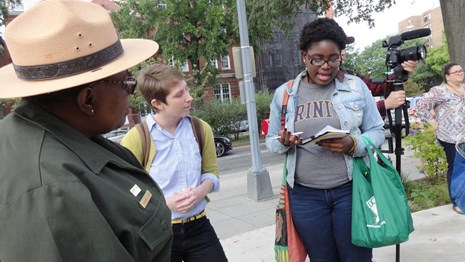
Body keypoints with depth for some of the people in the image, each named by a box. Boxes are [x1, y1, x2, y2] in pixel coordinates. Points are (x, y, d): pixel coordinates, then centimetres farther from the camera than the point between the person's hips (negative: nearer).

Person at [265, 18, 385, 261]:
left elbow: (377, 131, 3)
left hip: (351, 189, -1)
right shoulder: (284, 93, 2)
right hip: (305, 195, 1)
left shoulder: (355, 86, 0)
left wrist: (352, 144, -18)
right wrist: (283, 142, -15)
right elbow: (270, 141, 9)